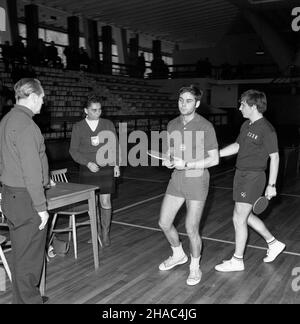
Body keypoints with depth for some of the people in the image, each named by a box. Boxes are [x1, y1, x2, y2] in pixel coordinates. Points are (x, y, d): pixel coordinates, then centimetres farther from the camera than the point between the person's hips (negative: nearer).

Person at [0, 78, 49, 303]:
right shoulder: (25, 125, -20)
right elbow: (31, 170, -22)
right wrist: (41, 207, -17)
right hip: (26, 199, -10)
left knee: (20, 252, 20)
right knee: (30, 257, 3)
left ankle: (22, 298, 34)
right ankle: (30, 300, 16)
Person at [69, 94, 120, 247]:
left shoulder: (108, 124, 4)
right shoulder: (78, 127, 2)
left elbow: (115, 146, 10)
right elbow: (73, 150, 1)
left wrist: (116, 164, 4)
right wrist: (88, 163, -10)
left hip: (105, 169, 0)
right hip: (87, 170, 0)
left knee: (105, 201, -1)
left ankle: (105, 233, 14)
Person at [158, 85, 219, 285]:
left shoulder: (205, 126, -12)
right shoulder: (172, 125, 6)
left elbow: (214, 159, -11)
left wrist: (187, 165, -20)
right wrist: (168, 160, -5)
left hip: (197, 180, -6)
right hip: (177, 179, 6)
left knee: (192, 229, -1)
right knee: (164, 223, 9)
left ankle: (195, 266, 26)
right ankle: (178, 255, 37)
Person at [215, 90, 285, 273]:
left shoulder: (267, 129, -16)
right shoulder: (246, 125, 9)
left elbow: (274, 156, -14)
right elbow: (237, 146, 20)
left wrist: (271, 185, -15)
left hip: (254, 177, -9)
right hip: (241, 175, 9)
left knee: (239, 218, -3)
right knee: (245, 216, 17)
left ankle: (237, 261, 13)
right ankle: (274, 244, 36)